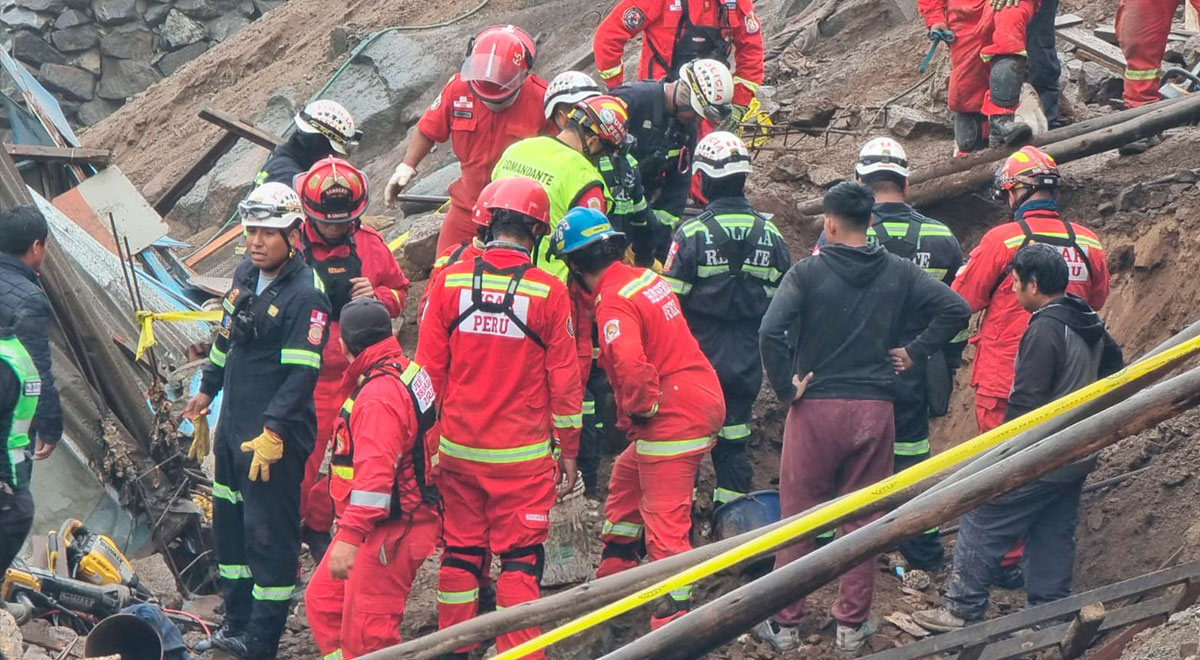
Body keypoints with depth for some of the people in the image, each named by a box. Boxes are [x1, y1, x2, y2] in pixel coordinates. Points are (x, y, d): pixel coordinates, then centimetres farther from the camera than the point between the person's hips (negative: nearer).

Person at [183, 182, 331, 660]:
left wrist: (273, 432, -24)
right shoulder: (246, 274, 7)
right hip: (234, 424, 9)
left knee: (269, 535, -4)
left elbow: (302, 374, -21)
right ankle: (237, 621, 30)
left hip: (276, 437, -9)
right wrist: (208, 388, 28)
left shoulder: (306, 294, -18)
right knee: (229, 521, 17)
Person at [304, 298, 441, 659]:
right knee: (322, 602, 16)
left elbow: (375, 472, -31)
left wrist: (350, 536, -32)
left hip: (390, 533, -11)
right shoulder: (407, 370, 10)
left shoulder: (380, 393, -23)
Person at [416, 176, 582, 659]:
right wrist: (568, 451, 7)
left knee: (461, 553, 13)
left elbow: (429, 367, 2)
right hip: (523, 454, -3)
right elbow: (564, 381, -4)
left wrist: (429, 438, 12)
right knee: (519, 560, 3)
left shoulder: (450, 282, -3)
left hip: (458, 449, 3)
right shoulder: (549, 293, -9)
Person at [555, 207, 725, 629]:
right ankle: (613, 576, 36)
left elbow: (631, 367, -31)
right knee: (626, 480, 26)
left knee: (664, 519, -7)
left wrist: (640, 408, -14)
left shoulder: (614, 302, -17)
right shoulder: (646, 278, 11)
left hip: (672, 419, -10)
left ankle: (676, 615, -6)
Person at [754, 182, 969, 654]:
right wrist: (914, 352, 3)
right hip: (874, 408, 2)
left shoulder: (807, 273, -9)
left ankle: (785, 625, 12)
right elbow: (955, 309, -3)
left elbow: (770, 332, -20)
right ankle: (852, 626, 16)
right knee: (863, 518, 12)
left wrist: (785, 386, -8)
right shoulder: (899, 274, 1)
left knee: (798, 516, 8)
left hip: (815, 406, -2)